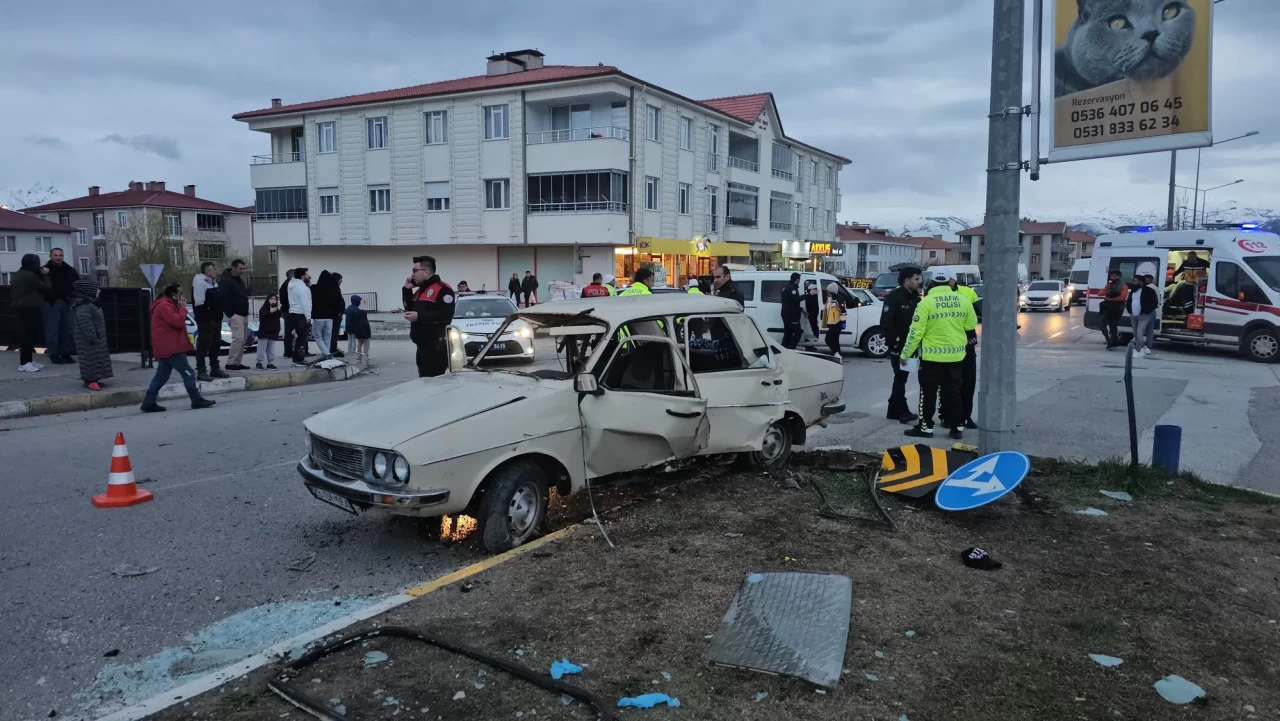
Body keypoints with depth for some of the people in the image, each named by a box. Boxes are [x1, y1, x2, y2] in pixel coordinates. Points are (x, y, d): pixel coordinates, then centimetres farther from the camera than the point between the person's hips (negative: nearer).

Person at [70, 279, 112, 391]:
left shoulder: (90, 304, 15)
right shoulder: (83, 306, -20)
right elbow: (85, 322, -27)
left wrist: (96, 336, 25)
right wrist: (92, 337, -27)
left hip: (96, 337, 11)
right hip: (88, 340, -11)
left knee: (97, 357, 15)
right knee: (90, 358, -6)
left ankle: (93, 378, 24)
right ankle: (90, 380, -1)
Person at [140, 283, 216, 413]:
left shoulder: (167, 305, 20)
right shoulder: (164, 306, -15)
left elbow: (176, 321, 22)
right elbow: (178, 322, -22)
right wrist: (183, 307, -12)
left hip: (167, 347, 11)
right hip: (170, 347, -11)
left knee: (161, 375, 11)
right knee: (187, 373, -8)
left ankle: (148, 402, 10)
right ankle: (197, 401, -6)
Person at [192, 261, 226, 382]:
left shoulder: (213, 282, 17)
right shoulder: (199, 282, -13)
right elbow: (199, 304, -20)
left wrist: (219, 315, 15)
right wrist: (207, 317, -21)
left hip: (216, 319, 10)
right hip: (205, 320, -10)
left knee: (216, 344, 14)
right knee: (203, 345, -8)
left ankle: (214, 368, 23)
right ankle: (201, 371, -7)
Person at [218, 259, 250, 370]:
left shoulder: (240, 280, 18)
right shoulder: (225, 281, -10)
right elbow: (222, 298, -17)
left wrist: (246, 307, 14)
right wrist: (230, 314, -20)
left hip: (244, 314, 9)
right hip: (234, 315, -9)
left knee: (242, 339, 7)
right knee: (238, 338, -16)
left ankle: (237, 363, 12)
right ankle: (231, 363, -11)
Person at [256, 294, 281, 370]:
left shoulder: (277, 310, 10)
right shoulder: (263, 309, -6)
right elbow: (262, 316, -27)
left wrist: (278, 331, 13)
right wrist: (270, 311, -38)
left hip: (273, 333, 5)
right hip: (264, 332, -5)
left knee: (271, 350, 6)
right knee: (262, 349, -2)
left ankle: (270, 363, 11)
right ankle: (259, 363, 4)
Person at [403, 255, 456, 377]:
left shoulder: (442, 289, -12)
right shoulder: (419, 290, 20)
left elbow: (446, 315, -22)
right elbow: (409, 309, 22)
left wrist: (419, 316, -21)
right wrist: (407, 290, 11)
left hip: (437, 348, -10)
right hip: (422, 347, 10)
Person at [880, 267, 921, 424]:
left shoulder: (915, 297, 13)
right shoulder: (894, 296, -12)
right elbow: (885, 322, -18)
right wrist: (894, 341, -20)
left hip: (910, 345, 8)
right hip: (898, 346, -8)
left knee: (901, 377, 12)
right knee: (901, 377, -5)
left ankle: (894, 410, 19)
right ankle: (901, 411, 0)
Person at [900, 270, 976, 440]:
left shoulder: (927, 301, -11)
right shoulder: (963, 300, 2)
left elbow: (916, 331, -12)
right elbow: (971, 327, 11)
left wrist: (905, 354, -3)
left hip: (932, 355, -4)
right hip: (956, 354, 4)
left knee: (928, 392, 5)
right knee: (953, 391, 14)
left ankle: (926, 427, 8)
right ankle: (957, 427, 16)